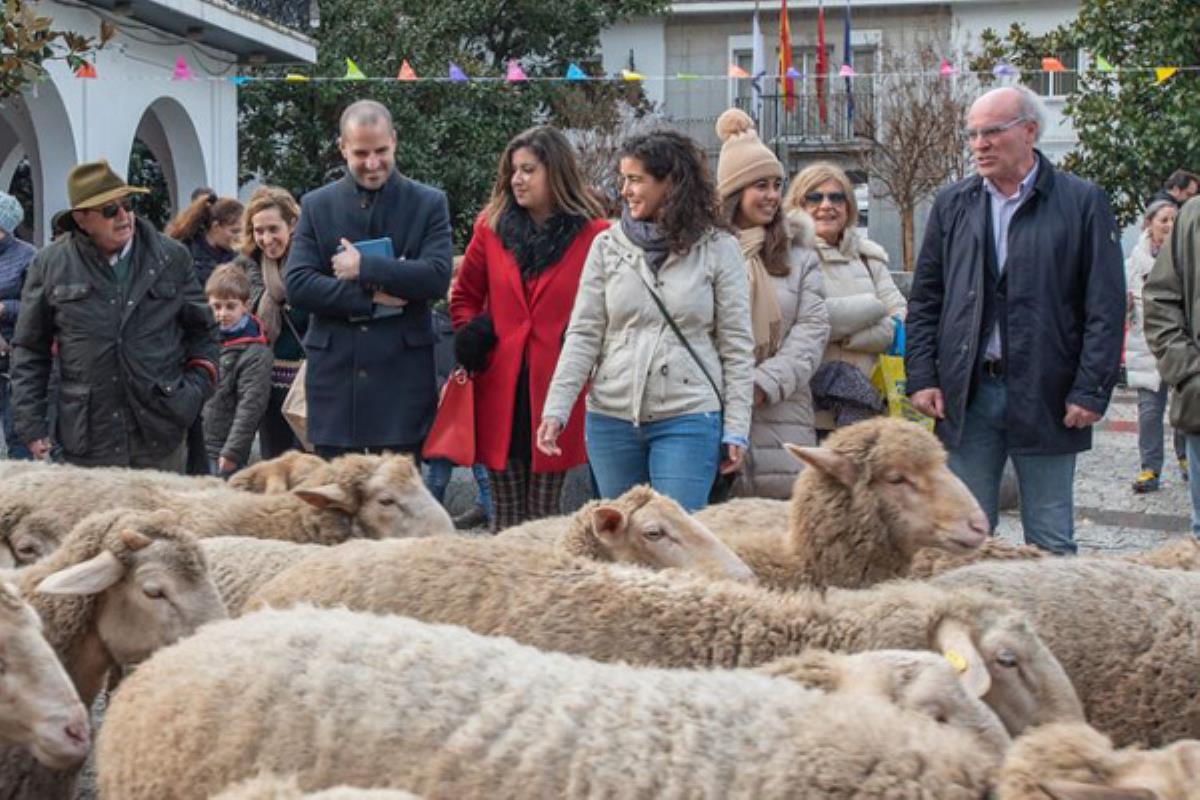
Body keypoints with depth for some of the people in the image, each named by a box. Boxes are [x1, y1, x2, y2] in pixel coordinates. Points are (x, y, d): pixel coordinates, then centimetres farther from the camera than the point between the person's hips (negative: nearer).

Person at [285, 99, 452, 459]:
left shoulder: (429, 204, 4)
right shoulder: (316, 206, 8)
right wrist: (371, 297, -11)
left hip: (402, 378, -2)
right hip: (334, 372, 2)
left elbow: (438, 277, -9)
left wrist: (365, 267, -13)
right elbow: (296, 285, -2)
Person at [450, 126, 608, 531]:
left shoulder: (593, 235, -4)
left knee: (543, 513, 5)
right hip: (500, 392, 3)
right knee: (506, 513, 9)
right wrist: (470, 335, 2)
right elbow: (464, 295, 18)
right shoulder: (491, 227, 8)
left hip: (557, 391, -3)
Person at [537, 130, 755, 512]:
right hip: (611, 417, 3)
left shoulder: (717, 248, 0)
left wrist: (735, 430, -3)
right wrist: (556, 409, -4)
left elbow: (737, 346, 1)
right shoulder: (607, 245, 6)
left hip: (689, 418, -3)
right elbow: (583, 335, 5)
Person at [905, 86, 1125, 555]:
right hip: (967, 394, 3)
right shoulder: (952, 205, 10)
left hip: (1045, 397, -3)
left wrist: (1092, 391, -9)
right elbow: (924, 300, 12)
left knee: (1051, 542, 5)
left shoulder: (1082, 202, 0)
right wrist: (921, 376, 2)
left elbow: (1106, 307, -3)